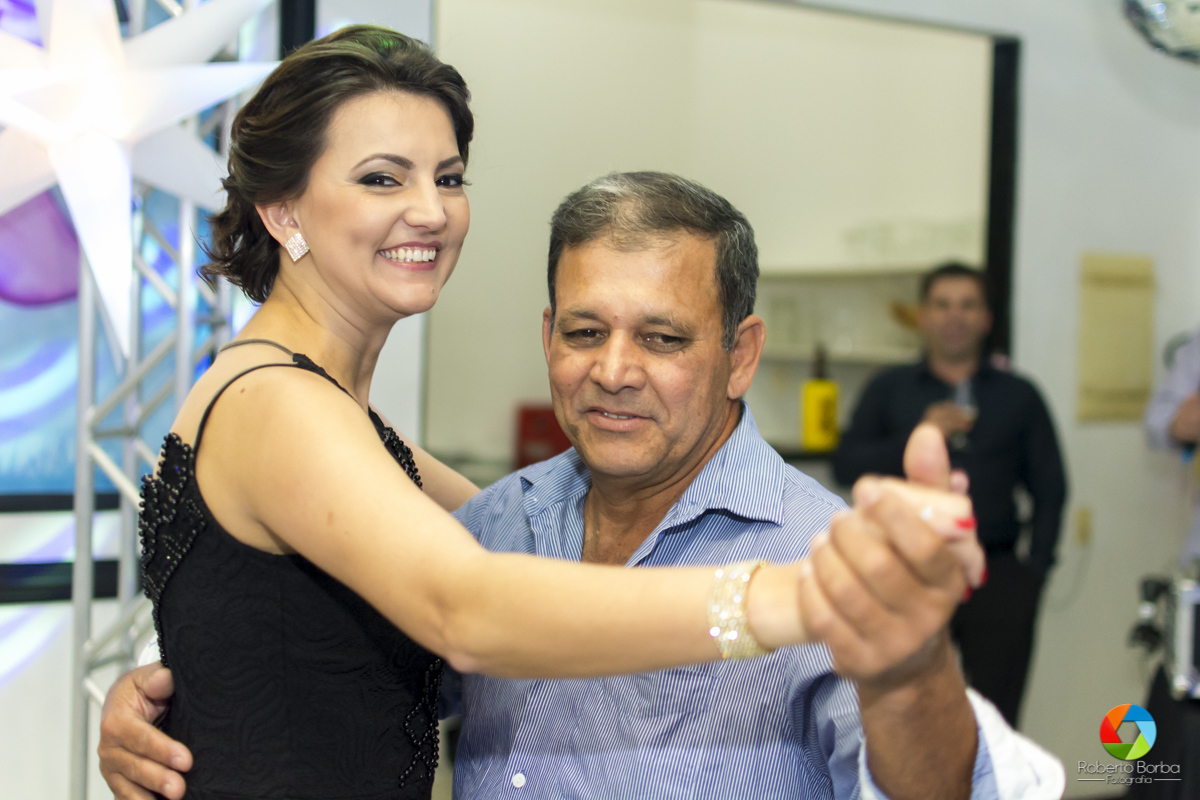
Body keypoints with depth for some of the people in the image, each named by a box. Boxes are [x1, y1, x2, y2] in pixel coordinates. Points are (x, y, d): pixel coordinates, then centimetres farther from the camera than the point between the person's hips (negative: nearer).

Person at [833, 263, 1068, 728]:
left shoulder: (1019, 396, 14)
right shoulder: (888, 390, 12)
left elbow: (1049, 488, 12)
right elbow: (847, 466, 3)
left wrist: (1035, 568, 2)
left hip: (996, 572, 1)